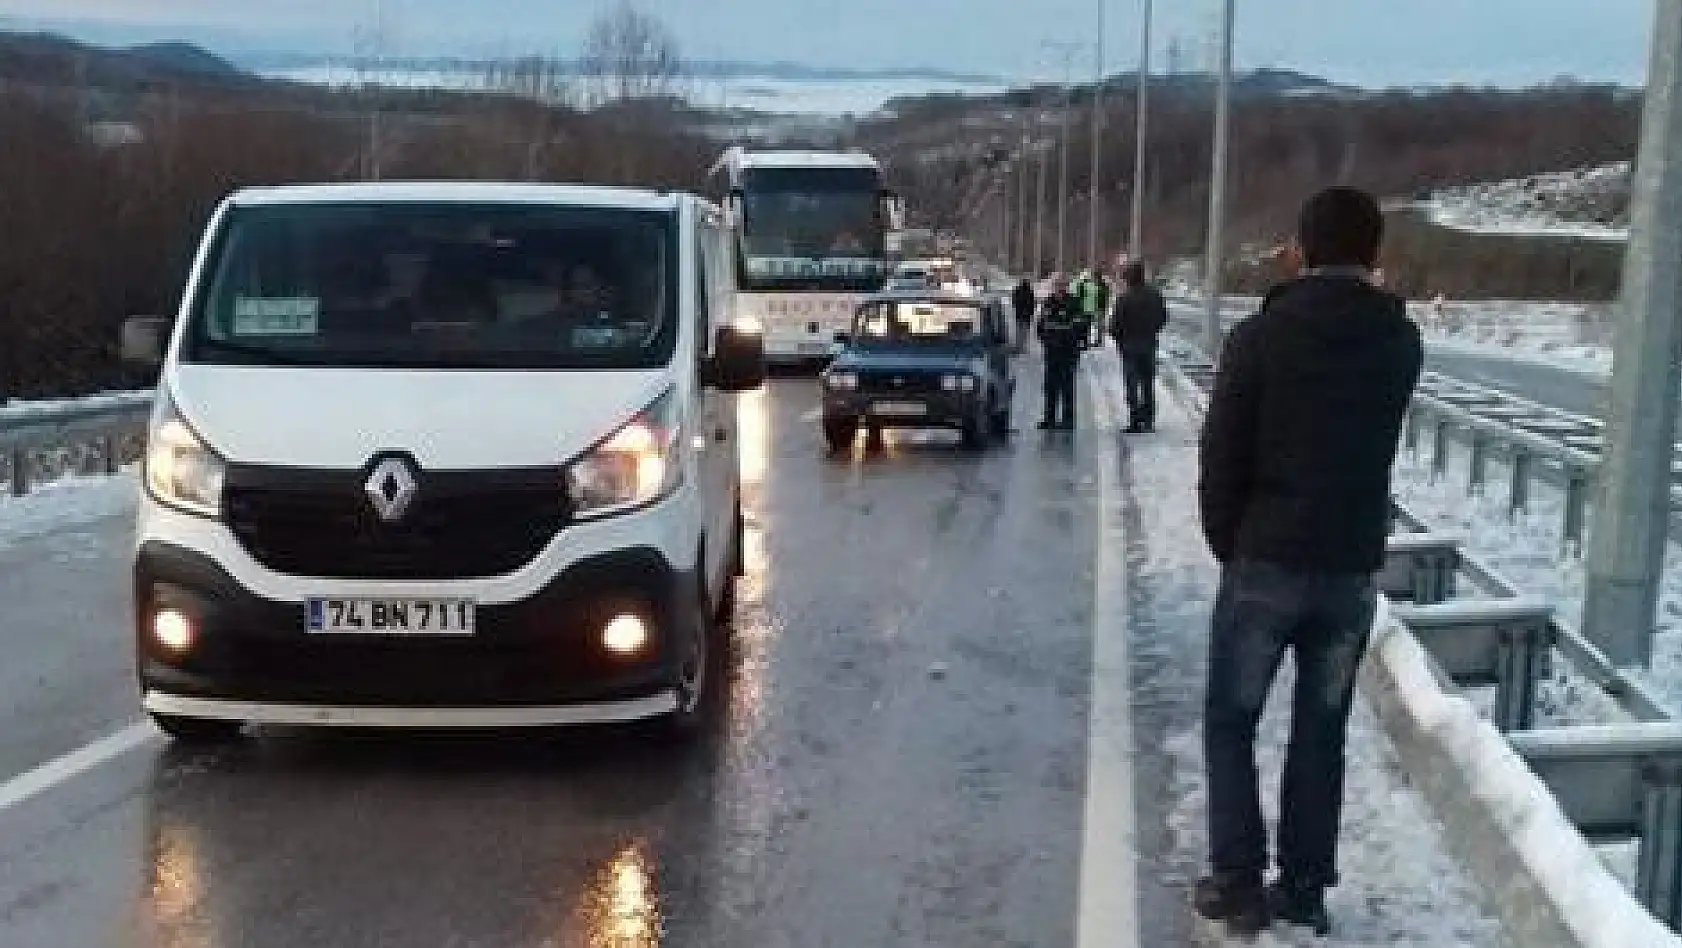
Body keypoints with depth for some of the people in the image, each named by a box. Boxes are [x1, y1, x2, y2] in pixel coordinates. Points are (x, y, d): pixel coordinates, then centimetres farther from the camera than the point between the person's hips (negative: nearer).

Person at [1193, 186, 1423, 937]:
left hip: (1266, 562, -3)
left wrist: (1229, 546, 5)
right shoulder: (1401, 343, 1)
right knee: (1321, 733, 14)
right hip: (1353, 568, 3)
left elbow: (1220, 458, -8)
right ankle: (1305, 887, 19)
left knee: (1229, 724, 11)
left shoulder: (1260, 336, -10)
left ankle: (1238, 882, 10)